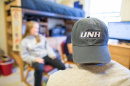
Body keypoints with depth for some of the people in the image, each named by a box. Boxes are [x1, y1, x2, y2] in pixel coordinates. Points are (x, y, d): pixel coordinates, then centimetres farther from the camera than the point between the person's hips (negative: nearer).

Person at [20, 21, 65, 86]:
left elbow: (47, 47, 13)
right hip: (36, 59, -3)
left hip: (47, 56, 3)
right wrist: (35, 59, -16)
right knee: (39, 69, -39)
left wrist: (52, 55, -5)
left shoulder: (41, 37, 13)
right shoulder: (24, 42, 3)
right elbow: (24, 56, 0)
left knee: (62, 66, -18)